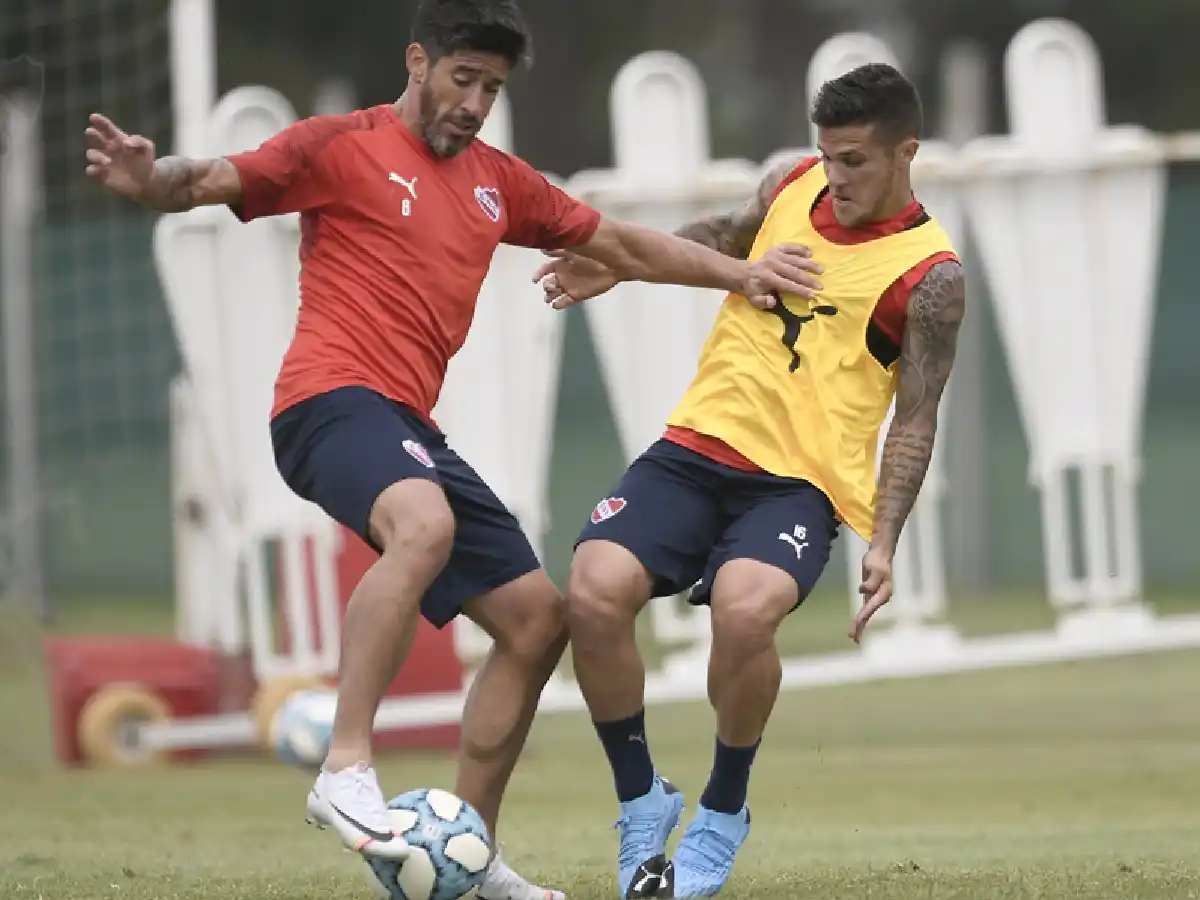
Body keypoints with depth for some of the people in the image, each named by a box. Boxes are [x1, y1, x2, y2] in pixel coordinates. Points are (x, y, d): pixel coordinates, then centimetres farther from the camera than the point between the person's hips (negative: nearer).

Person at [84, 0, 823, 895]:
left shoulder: (498, 180, 20)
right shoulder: (343, 147, 0)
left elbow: (624, 246, 27)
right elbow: (213, 181, -10)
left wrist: (737, 273, 19)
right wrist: (150, 178, -31)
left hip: (410, 424, 9)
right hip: (333, 399, -9)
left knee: (538, 617, 7)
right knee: (424, 524, -38)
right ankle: (346, 772, -37)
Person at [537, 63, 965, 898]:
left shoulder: (930, 274, -6)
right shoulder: (795, 186, 9)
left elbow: (916, 420, -4)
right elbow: (730, 236, 31)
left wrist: (884, 542, -14)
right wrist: (620, 265, 21)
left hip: (801, 483, -5)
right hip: (697, 448, 5)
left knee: (744, 608, -35)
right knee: (594, 594, -21)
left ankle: (722, 816, -8)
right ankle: (642, 803, 2)